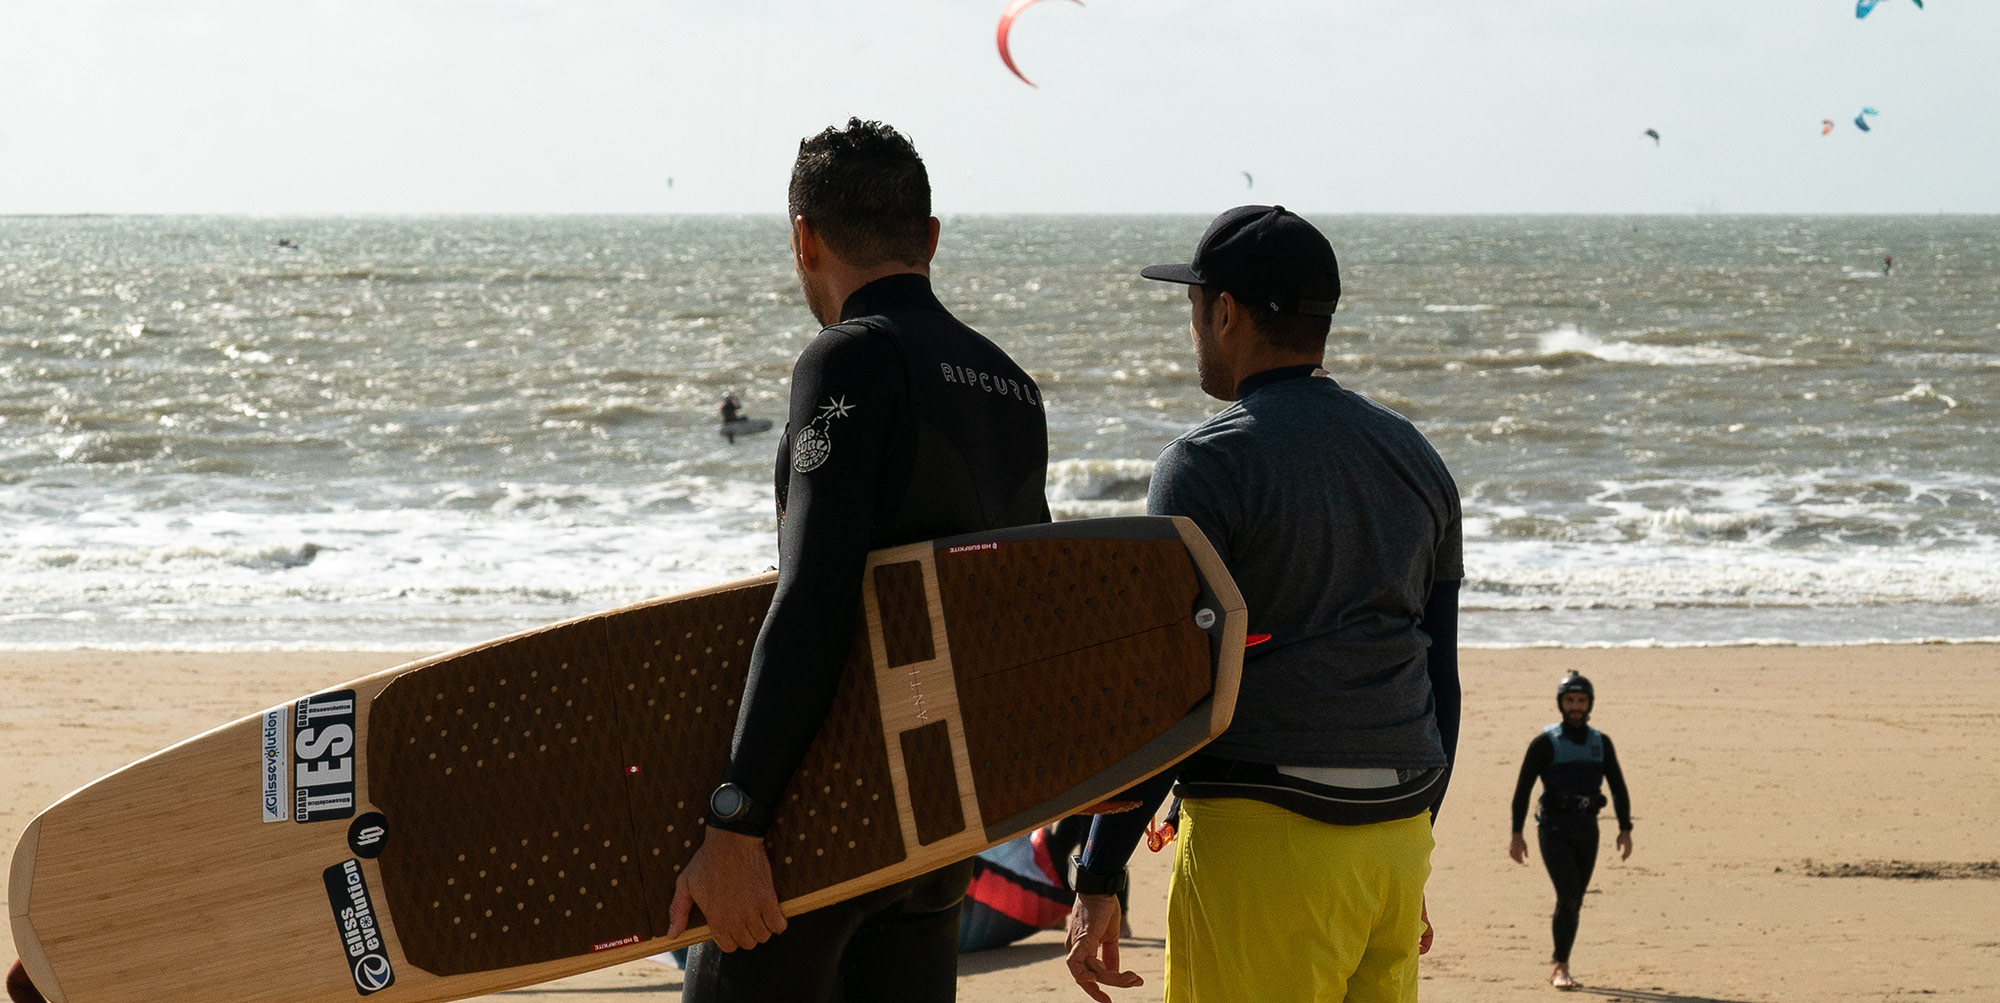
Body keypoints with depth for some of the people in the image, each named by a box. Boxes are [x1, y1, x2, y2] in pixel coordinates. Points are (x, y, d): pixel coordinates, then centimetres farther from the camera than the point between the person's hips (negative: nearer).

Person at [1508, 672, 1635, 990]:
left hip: (1587, 830, 4)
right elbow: (1522, 789, -5)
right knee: (1569, 895, -17)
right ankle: (1562, 967, -9)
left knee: (1573, 901, 7)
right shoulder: (1545, 743, -5)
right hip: (1554, 829, -4)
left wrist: (1625, 829, 0)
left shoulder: (1601, 743, 8)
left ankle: (1557, 967, 20)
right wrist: (1516, 834, -9)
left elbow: (1618, 788, 10)